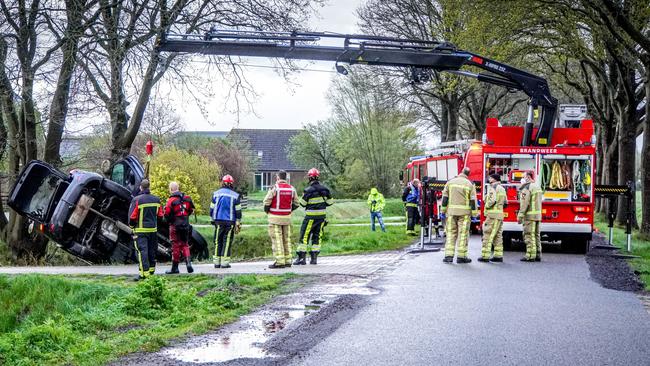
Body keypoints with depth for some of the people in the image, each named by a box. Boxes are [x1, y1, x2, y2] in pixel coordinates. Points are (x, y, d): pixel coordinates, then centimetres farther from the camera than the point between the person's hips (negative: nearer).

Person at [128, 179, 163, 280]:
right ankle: (151, 270, 29)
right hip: (153, 229, 5)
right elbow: (160, 215, 10)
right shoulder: (156, 200, 4)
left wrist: (132, 225, 7)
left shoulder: (136, 200, -13)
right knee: (152, 251, 17)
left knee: (142, 251, -5)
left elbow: (132, 216, -11)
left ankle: (144, 273, -12)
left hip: (141, 230, -5)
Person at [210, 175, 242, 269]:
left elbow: (212, 209, 7)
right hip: (230, 222, -2)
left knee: (218, 242, 9)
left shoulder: (216, 194, 4)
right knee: (227, 242, 1)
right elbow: (238, 211, 0)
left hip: (218, 221, 2)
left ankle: (217, 262, 7)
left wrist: (213, 220, 19)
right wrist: (238, 224, 7)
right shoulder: (235, 196, -2)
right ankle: (225, 262, -3)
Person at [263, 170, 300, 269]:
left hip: (275, 217, -5)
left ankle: (280, 261, -9)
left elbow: (266, 202, -13)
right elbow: (296, 204, 10)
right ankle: (288, 260, 14)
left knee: (277, 239, -4)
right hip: (287, 217, 5)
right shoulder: (292, 188, 5)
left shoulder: (275, 188, -12)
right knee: (287, 239, 13)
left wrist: (267, 211, 5)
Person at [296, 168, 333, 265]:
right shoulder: (324, 189, 3)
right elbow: (330, 202, 8)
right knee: (317, 236, 12)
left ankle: (302, 257, -3)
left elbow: (302, 204, -7)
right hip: (322, 216, 5)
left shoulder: (308, 190, -13)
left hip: (311, 217, -5)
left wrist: (303, 196, 11)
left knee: (304, 236, 1)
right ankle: (314, 258, 10)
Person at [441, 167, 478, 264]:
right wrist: (474, 214, 1)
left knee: (451, 233, 5)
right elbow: (473, 200, -2)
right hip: (464, 212, -2)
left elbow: (445, 197, 3)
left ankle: (448, 255, -1)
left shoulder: (450, 182, 4)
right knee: (463, 234, 2)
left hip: (451, 211, 2)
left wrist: (443, 211, 8)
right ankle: (461, 256, 3)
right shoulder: (470, 184, 0)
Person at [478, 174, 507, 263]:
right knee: (498, 236, 10)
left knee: (488, 235, -8)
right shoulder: (502, 189, 19)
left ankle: (485, 256, -10)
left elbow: (492, 200, -21)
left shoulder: (492, 187, -8)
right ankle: (498, 255, 8)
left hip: (492, 213, -9)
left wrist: (486, 206, -7)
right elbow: (505, 203, 21)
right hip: (500, 214, 9)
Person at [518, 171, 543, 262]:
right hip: (538, 215, 9)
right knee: (536, 235, 11)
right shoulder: (537, 187, 17)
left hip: (529, 216, -9)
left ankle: (530, 256, -10)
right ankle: (537, 255, 12)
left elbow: (525, 203, -17)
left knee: (529, 235, -8)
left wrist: (520, 216, -16)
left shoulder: (527, 188, -12)